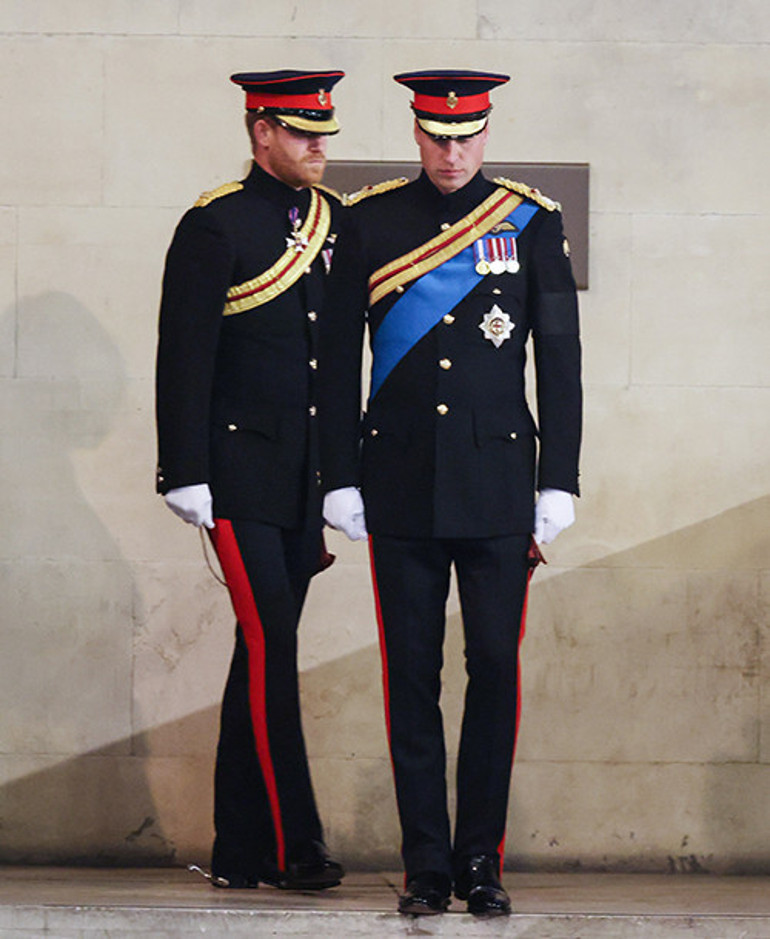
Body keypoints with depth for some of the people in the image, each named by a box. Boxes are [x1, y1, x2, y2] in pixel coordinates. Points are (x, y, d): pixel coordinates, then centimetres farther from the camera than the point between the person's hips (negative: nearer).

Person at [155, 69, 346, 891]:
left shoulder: (332, 223, 12)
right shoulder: (215, 227, -6)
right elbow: (183, 359, -8)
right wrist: (186, 474, -13)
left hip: (307, 479, 6)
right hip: (240, 474, -6)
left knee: (265, 654, 8)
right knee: (270, 646, -12)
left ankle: (240, 852, 12)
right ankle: (291, 844, -10)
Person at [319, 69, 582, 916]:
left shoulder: (532, 224, 5)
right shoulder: (370, 222, 5)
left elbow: (560, 360, 5)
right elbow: (338, 359, 7)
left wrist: (558, 484, 1)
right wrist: (340, 479, 2)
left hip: (498, 484, 0)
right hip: (401, 481, 0)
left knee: (495, 668, -2)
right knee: (412, 678, 1)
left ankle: (481, 861, 7)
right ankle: (427, 867, 6)